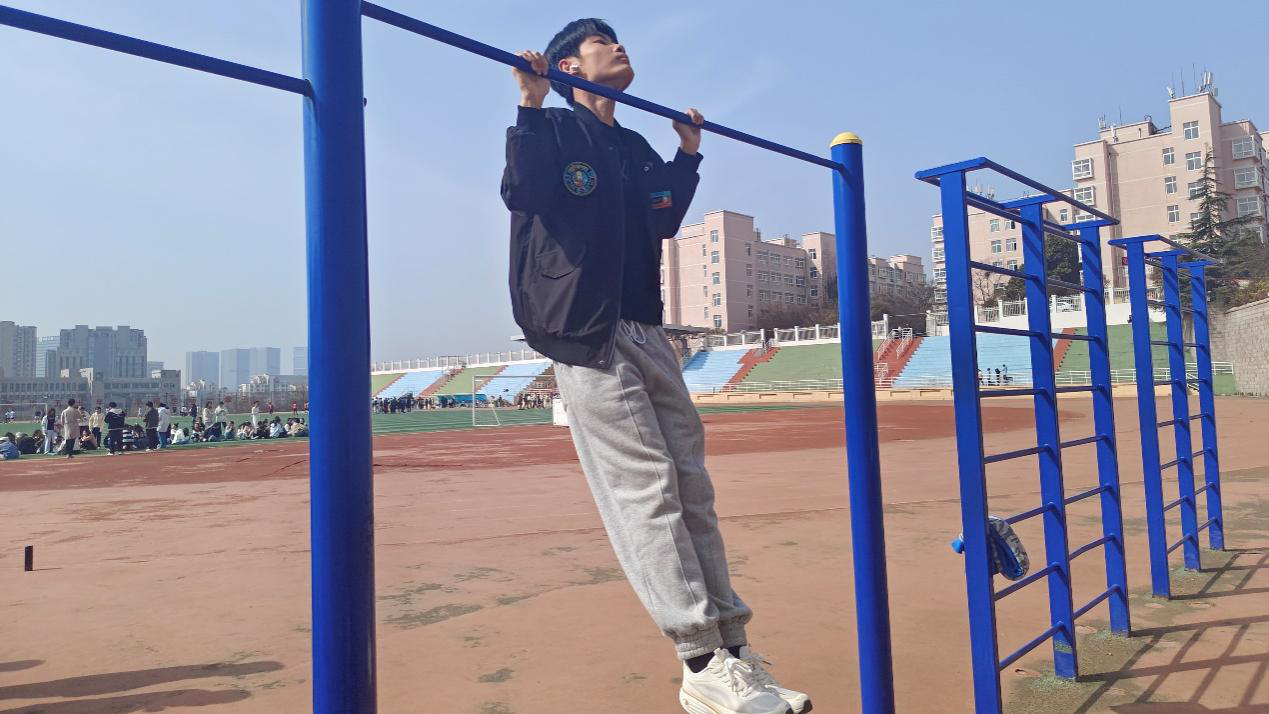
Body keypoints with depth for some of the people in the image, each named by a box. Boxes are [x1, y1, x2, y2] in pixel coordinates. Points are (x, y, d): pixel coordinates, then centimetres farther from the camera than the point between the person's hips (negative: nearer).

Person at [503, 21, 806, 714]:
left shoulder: (636, 148, 25)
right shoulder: (555, 129, 4)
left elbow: (664, 221, 26)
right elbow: (522, 193, -12)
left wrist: (689, 154, 28)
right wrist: (531, 106, -14)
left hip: (647, 331, 8)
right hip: (585, 330, -7)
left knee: (690, 487, 4)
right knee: (645, 488, -14)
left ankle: (732, 650, 11)